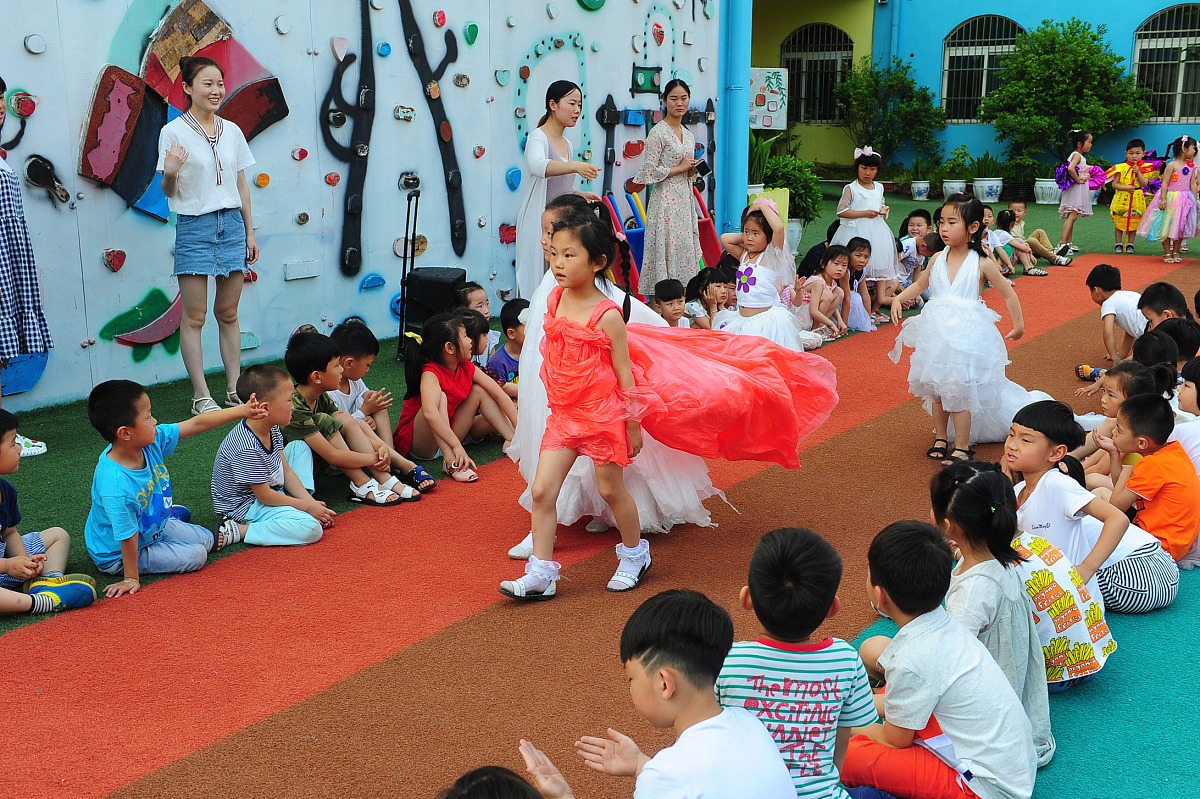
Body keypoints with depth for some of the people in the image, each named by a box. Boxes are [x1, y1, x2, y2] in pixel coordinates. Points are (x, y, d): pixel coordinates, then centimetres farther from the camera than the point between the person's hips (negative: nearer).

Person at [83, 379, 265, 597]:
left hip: (152, 527, 8)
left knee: (206, 539, 19)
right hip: (117, 556, -8)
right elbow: (128, 536, -31)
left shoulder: (152, 440, -19)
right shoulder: (116, 487, -40)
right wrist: (131, 578, -21)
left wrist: (243, 411, -13)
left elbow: (196, 424, -11)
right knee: (195, 555, -12)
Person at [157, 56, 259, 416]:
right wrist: (170, 172, -27)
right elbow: (169, 191, -4)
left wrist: (249, 231, 13)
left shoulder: (232, 131, 9)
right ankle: (201, 396, 5)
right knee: (194, 317, 0)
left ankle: (234, 388, 16)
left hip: (232, 224, 4)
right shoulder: (173, 132, -5)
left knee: (228, 313, 9)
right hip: (194, 227, -4)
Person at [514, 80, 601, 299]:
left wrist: (581, 195, 9)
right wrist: (575, 166, -47)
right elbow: (538, 166, -33)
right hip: (539, 223, -8)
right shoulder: (538, 138, -9)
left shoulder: (566, 144, 17)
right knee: (538, 283, -9)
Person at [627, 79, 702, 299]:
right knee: (666, 250, -9)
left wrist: (693, 170, 3)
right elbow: (649, 172, -14)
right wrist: (680, 168, -10)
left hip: (685, 201, 8)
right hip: (665, 200, -8)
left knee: (686, 250, 5)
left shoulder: (688, 135, 16)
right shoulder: (658, 133, -8)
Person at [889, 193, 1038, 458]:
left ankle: (962, 446, 7)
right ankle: (941, 438, 27)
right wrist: (898, 299, 7)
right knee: (935, 389, 9)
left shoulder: (982, 264, -6)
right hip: (936, 334, 4)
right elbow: (920, 284, 22)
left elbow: (1008, 293, 6)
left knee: (959, 390, -5)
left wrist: (1018, 324, 10)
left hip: (966, 335, -4)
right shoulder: (938, 259, 4)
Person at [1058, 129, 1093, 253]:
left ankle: (1069, 243, 16)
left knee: (1071, 217, 12)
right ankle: (1062, 243, -23)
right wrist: (1078, 180, -21)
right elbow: (1070, 168, -30)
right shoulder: (1077, 155, -13)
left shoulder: (1080, 156, 17)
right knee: (1072, 216, -17)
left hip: (1080, 191, 10)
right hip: (1076, 189, -10)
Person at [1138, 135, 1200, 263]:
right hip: (1171, 199, -6)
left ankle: (1175, 252, 18)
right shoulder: (1172, 165, -11)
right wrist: (1163, 199, -19)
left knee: (1181, 227, 7)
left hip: (1185, 200, 6)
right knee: (1167, 226, -2)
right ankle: (1167, 253, 8)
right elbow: (1165, 183, -13)